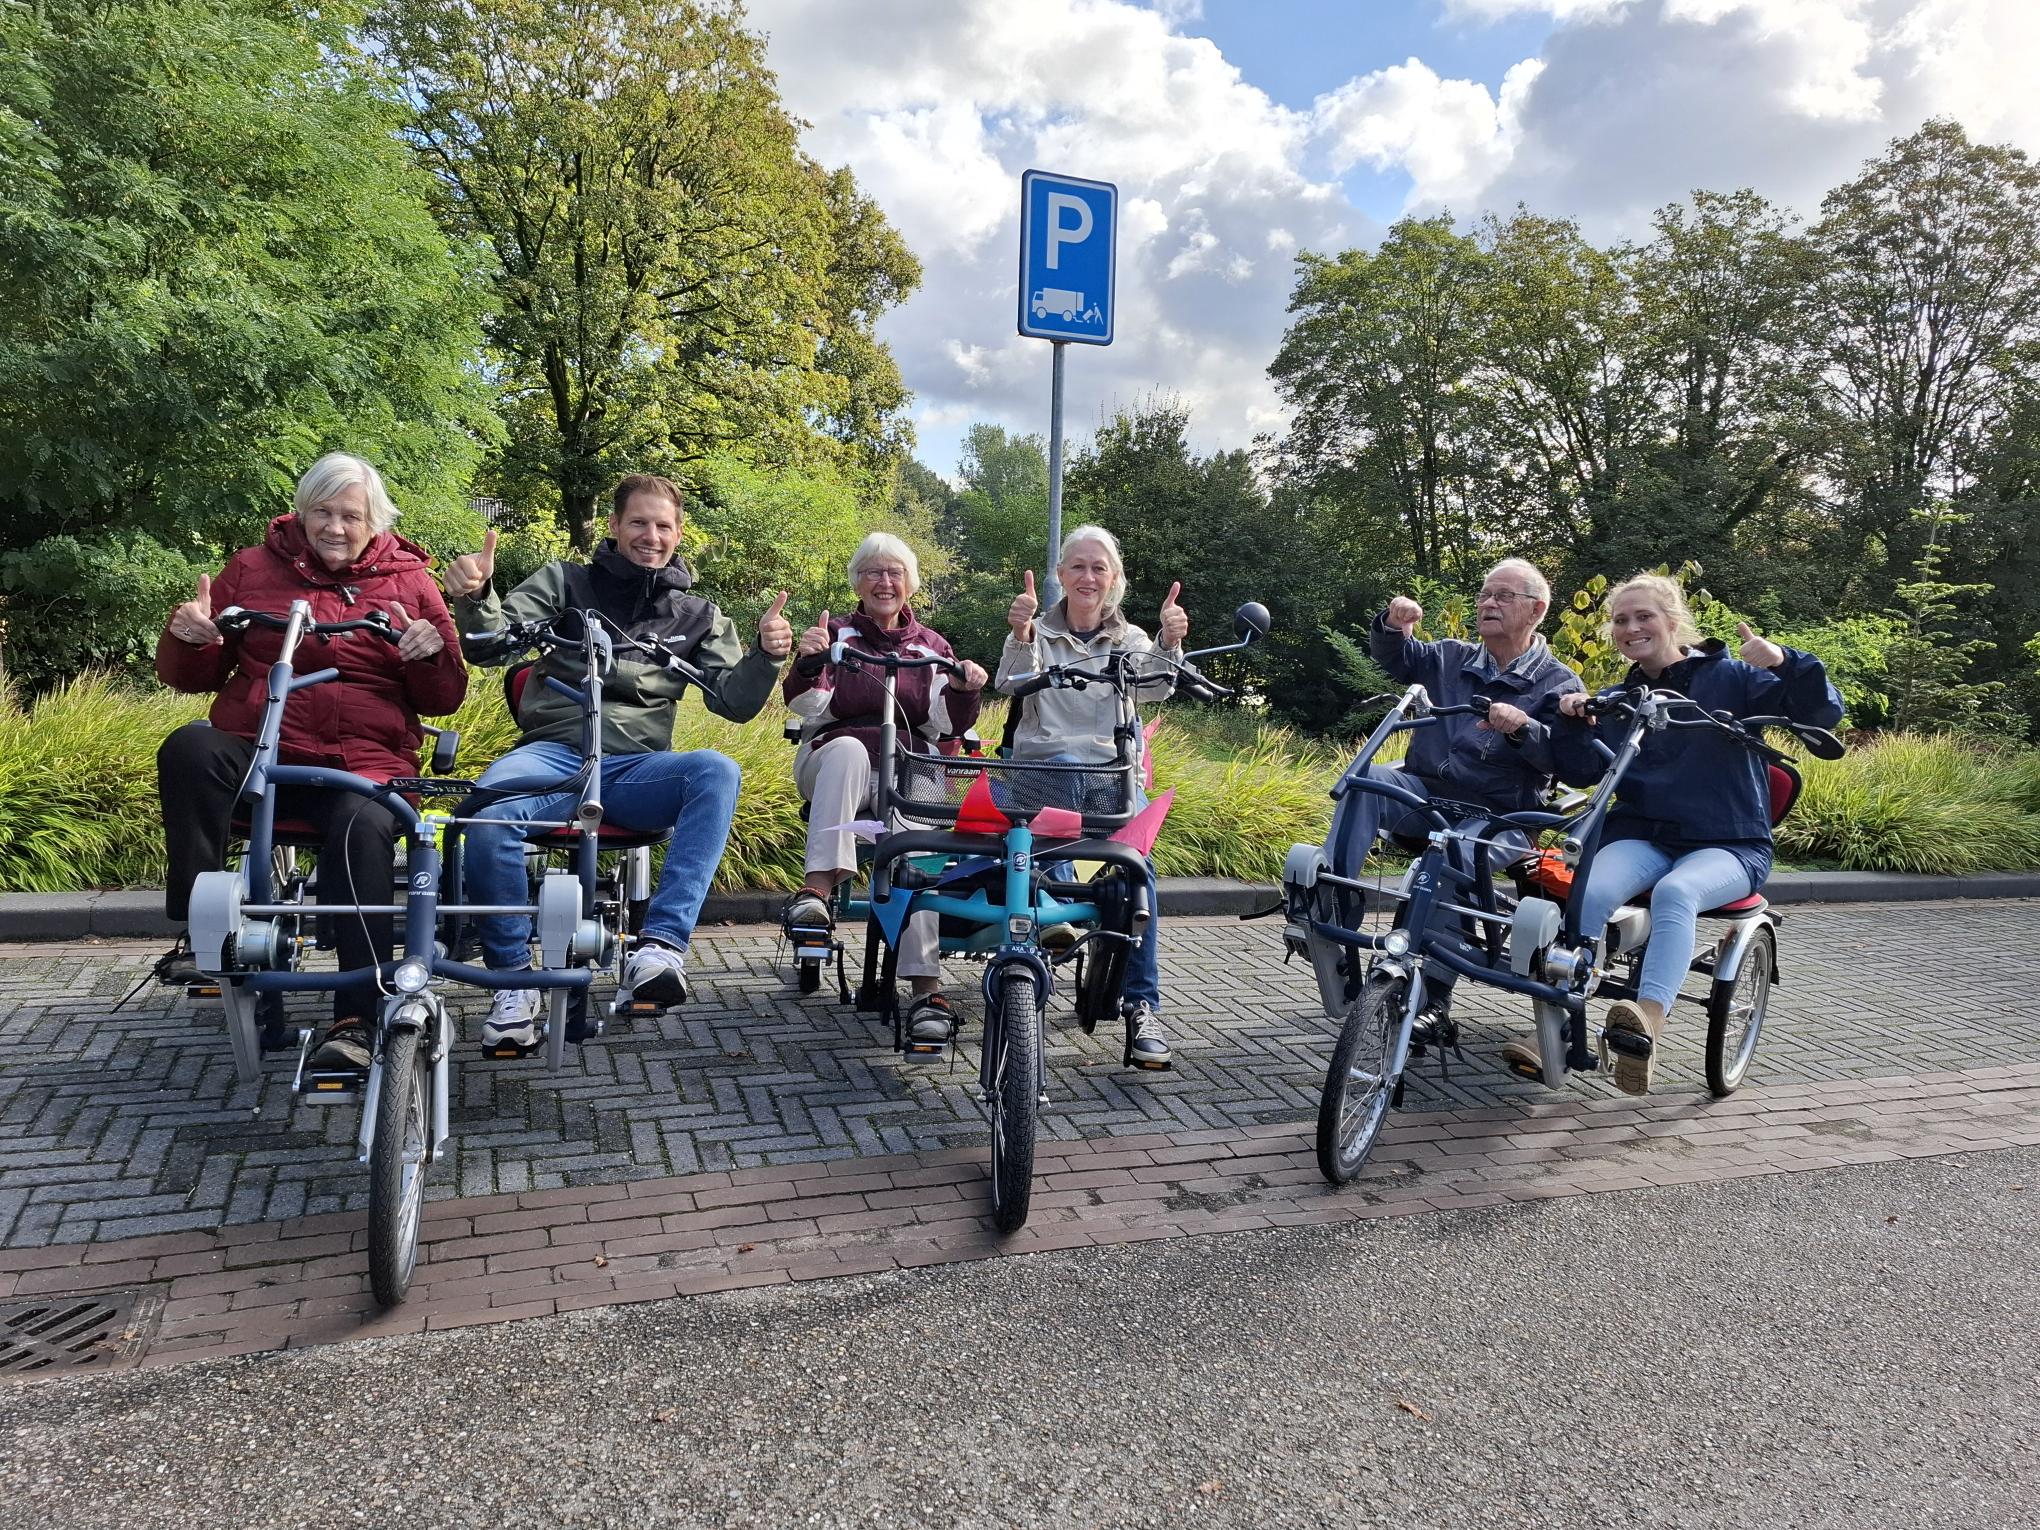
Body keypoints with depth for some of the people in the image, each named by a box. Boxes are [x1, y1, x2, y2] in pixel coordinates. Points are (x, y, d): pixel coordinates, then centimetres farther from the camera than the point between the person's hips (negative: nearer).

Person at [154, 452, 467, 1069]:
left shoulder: (408, 580, 12)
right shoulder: (253, 568, 15)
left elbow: (443, 700, 10)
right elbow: (191, 678, 18)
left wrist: (430, 653, -12)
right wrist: (186, 638, -5)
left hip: (362, 765, -1)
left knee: (364, 826, -35)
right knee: (191, 746, -32)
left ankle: (356, 1016, -33)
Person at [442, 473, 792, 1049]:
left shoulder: (697, 614, 18)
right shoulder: (565, 583, 15)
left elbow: (733, 702, 8)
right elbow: (493, 645, 3)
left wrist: (765, 656, -12)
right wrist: (475, 597, -18)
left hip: (636, 768, 1)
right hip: (553, 751, -1)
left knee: (717, 770, -33)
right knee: (486, 811, -35)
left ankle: (659, 945, -37)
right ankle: (514, 978, -16)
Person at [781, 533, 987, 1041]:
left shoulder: (932, 647, 20)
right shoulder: (837, 632, 15)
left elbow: (944, 725, 8)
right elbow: (807, 707, 1)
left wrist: (964, 691, -12)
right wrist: (808, 662, -19)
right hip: (833, 762, -1)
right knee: (849, 747, -37)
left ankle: (926, 986, -39)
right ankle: (817, 888, -48)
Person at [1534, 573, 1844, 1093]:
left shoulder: (1731, 678, 4)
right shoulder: (1617, 700, 15)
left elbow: (1824, 712, -7)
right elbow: (1582, 770, 4)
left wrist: (1784, 662, -25)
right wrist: (1572, 722, -14)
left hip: (1728, 845, -2)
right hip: (1640, 836, 3)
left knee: (1675, 891, -38)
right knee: (1590, 890, -31)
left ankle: (1648, 1025, -52)